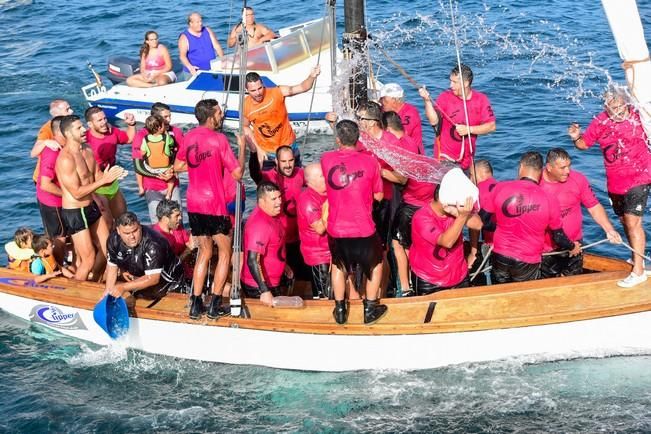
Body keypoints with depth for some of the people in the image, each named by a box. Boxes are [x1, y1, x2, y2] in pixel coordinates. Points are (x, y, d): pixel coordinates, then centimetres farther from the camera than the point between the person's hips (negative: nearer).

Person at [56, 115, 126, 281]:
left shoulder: (88, 151, 4)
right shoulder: (65, 159, -23)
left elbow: (97, 178, 9)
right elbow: (77, 193, -23)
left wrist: (110, 176, -14)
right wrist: (103, 180, -23)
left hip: (91, 207, 9)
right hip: (74, 213, -9)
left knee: (107, 248, 16)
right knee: (88, 259, -4)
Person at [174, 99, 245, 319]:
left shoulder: (190, 136, 6)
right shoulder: (219, 139, -13)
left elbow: (177, 166, 17)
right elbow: (237, 173, -12)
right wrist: (242, 146, -2)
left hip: (194, 204, 6)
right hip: (214, 204, -6)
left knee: (204, 252, 17)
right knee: (225, 252, 9)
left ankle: (196, 304, 12)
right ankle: (215, 305, 5)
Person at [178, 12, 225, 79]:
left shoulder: (207, 31, 11)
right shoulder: (184, 37, -2)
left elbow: (217, 46, 6)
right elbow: (182, 55, -13)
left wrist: (223, 59, -12)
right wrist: (190, 67, -32)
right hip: (194, 72, -3)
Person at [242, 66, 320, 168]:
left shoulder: (276, 93, -20)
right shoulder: (245, 105, -13)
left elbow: (302, 87, -28)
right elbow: (245, 127, 5)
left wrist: (311, 77, -49)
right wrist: (258, 149, -1)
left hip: (288, 146, 0)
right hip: (266, 152, 1)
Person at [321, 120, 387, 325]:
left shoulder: (326, 159, -6)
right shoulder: (370, 161, -11)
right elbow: (378, 196, -2)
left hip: (336, 230, 2)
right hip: (364, 230, -2)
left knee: (338, 265, 29)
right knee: (376, 263, 25)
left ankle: (340, 310, 31)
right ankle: (370, 309, 28)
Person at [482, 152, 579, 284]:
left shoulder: (500, 188, -11)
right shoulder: (549, 200, -13)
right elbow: (558, 237, -2)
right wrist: (573, 247, 20)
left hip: (500, 257, 2)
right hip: (528, 263, -1)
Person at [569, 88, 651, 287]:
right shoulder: (600, 122, -4)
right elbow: (584, 144, 4)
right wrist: (576, 137, -16)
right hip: (615, 182, 5)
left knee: (633, 222, -13)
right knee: (625, 221, 19)